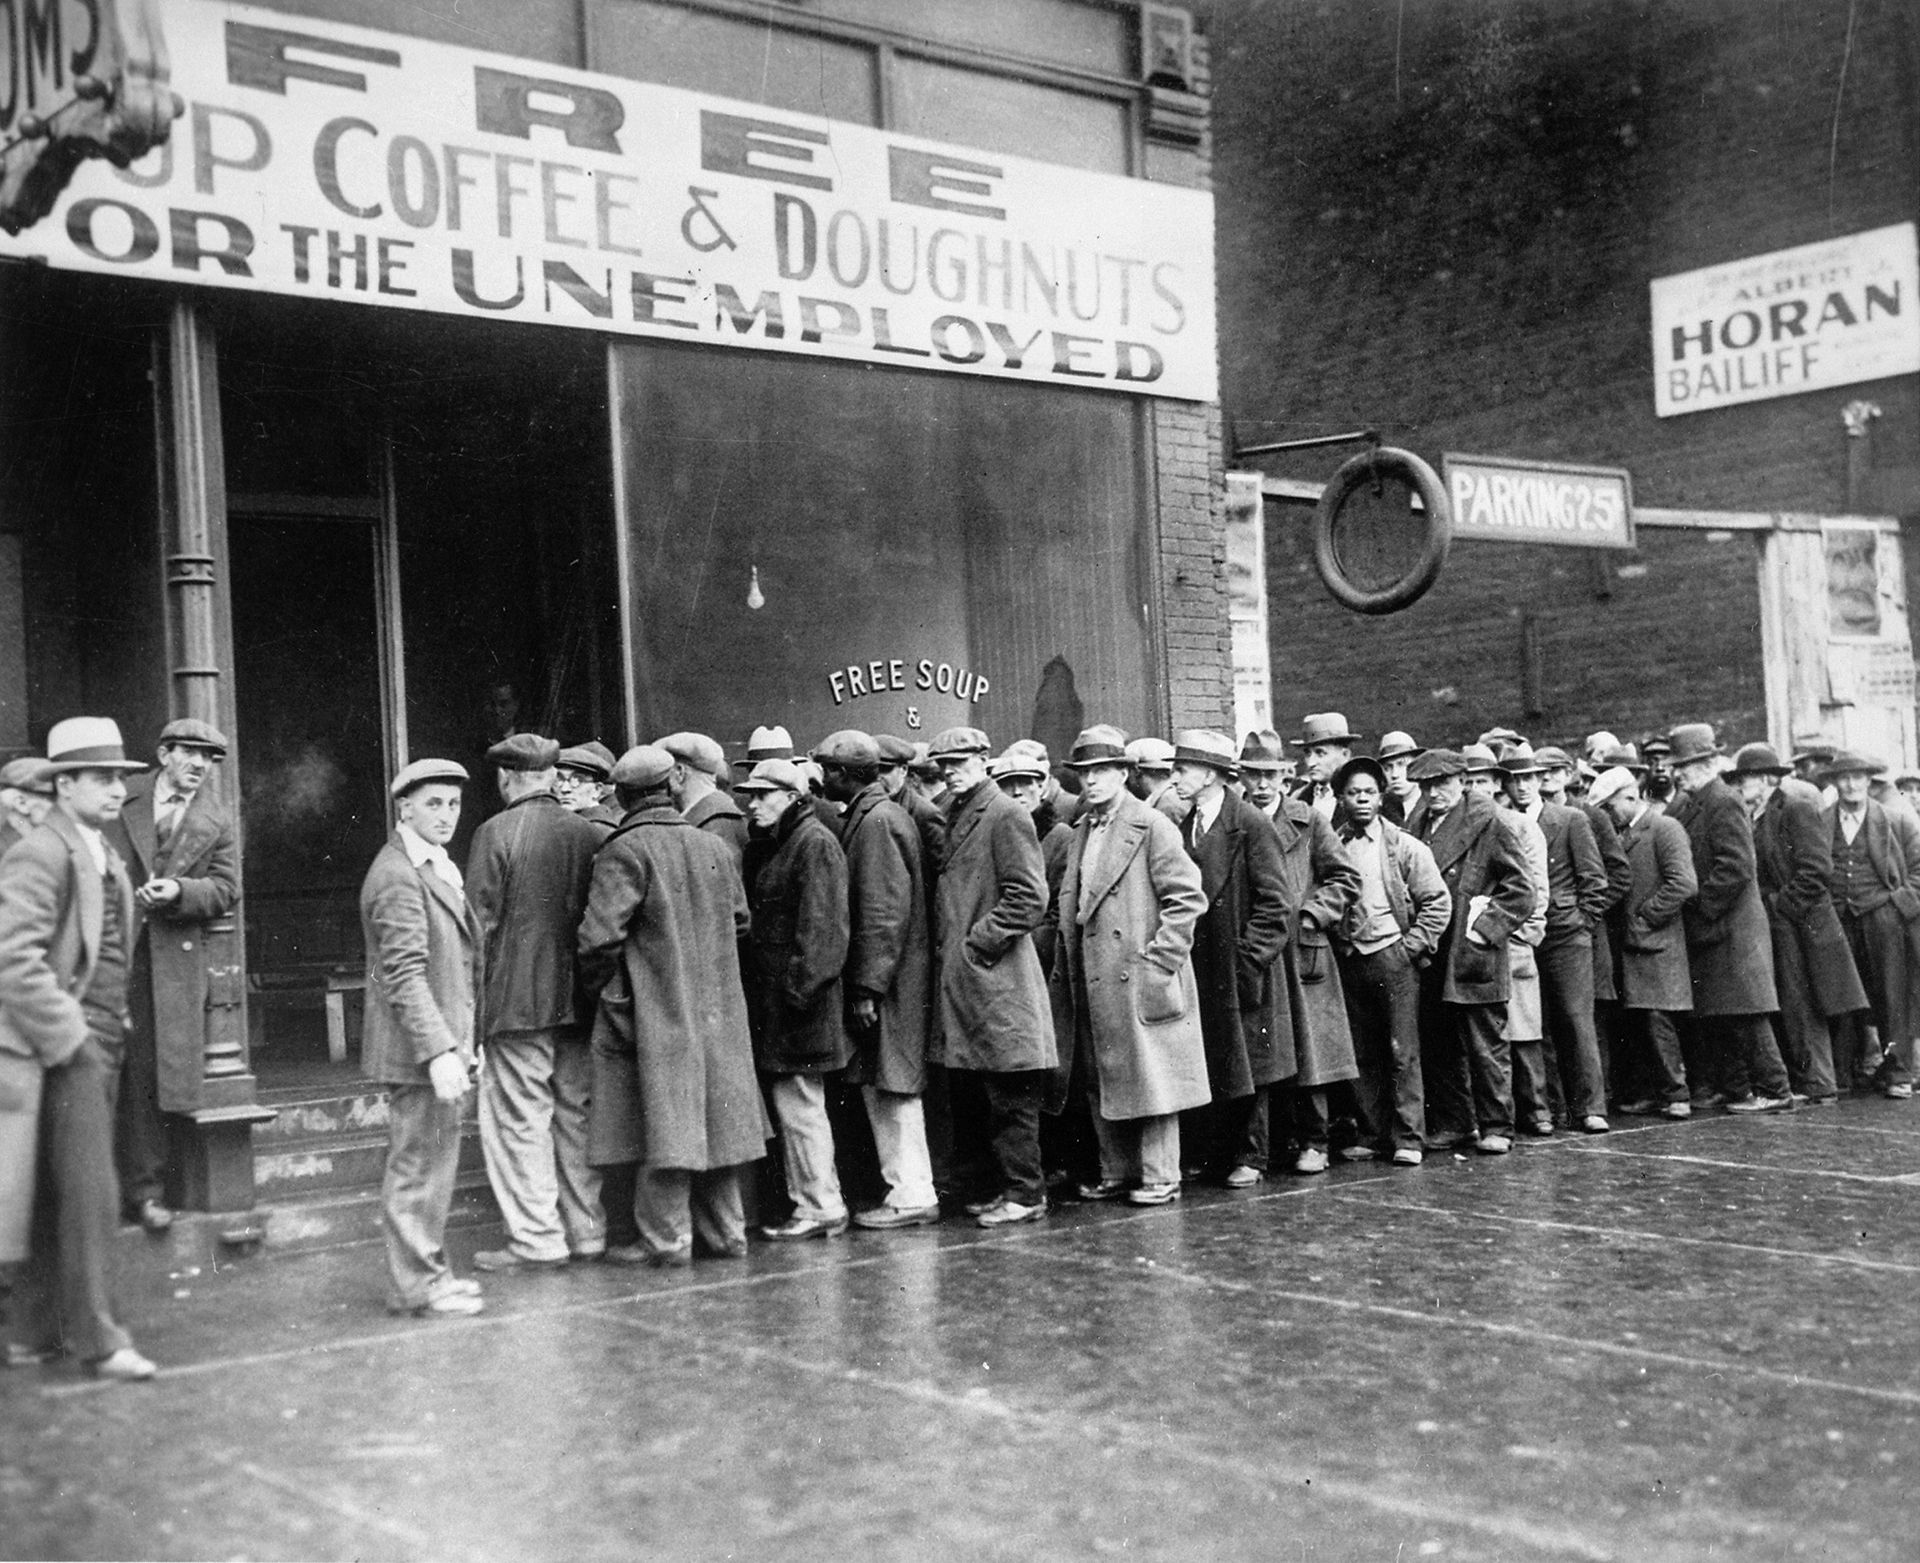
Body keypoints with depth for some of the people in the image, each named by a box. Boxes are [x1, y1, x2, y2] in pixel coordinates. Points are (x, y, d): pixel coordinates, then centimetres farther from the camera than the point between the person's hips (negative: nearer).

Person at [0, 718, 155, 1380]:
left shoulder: (106, 858, 17)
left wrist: (114, 1025, 15)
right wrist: (68, 1037, -19)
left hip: (99, 1045, 9)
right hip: (65, 1047, -9)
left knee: (59, 1195, 13)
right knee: (89, 1192, -7)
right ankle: (98, 1338, 0)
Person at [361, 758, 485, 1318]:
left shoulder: (436, 868, 16)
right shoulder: (397, 877, -16)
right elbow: (405, 974, -23)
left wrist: (461, 1042, 21)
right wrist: (438, 1050, -27)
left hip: (441, 1045, 10)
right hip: (418, 1048, -10)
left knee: (433, 1161, 16)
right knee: (418, 1163, -3)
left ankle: (425, 1271, 27)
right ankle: (417, 1286, 5)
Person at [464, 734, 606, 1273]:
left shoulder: (496, 833, -8)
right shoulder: (591, 834, 4)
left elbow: (480, 922, -9)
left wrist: (473, 1004, -2)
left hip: (517, 1000, -5)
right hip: (579, 1001, 5)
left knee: (518, 1118, 1)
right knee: (576, 1116, 13)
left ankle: (536, 1239, 1)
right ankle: (587, 1230, 19)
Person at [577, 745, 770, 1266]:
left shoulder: (625, 851, -13)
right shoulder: (713, 846, 6)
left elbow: (600, 935, -19)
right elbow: (739, 920, 15)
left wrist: (597, 988, -3)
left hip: (654, 1011, -6)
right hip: (716, 1007, 6)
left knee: (662, 1121, -1)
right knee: (715, 1117, 12)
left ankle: (666, 1238, 3)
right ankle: (724, 1231, 19)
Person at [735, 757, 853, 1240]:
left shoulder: (814, 844, -11)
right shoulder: (779, 845, 17)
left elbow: (820, 926, -19)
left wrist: (798, 987, -22)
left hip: (798, 1001, -10)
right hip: (775, 1000, 10)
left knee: (798, 1105, -5)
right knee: (797, 1107, 13)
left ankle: (819, 1208, 2)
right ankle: (817, 1202, 19)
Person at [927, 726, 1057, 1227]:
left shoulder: (1005, 815, -10)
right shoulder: (956, 817, 16)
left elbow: (1030, 898, -16)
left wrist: (975, 942, -14)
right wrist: (945, 940, 11)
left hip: (996, 975, -9)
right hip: (964, 978, 9)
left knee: (1011, 1095, -3)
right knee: (992, 1095, 13)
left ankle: (1025, 1193, 3)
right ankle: (1008, 1185, 20)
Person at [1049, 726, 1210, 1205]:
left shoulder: (1151, 826, -7)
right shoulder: (1080, 831, 15)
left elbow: (1188, 897, -11)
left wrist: (1158, 959, -15)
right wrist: (1064, 971, 13)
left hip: (1139, 979, -7)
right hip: (1092, 982, 7)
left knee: (1150, 1075, -1)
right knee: (1101, 1083, 11)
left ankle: (1159, 1176, 7)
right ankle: (1117, 1172, 21)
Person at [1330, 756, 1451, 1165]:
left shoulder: (1404, 848, 0)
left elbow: (1438, 902, 0)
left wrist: (1412, 946, -6)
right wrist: (1336, 947, 2)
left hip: (1393, 958, -3)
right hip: (1349, 959, 3)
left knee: (1402, 1052, -2)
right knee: (1361, 1055, 6)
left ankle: (1408, 1139, 1)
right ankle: (1372, 1135, 15)